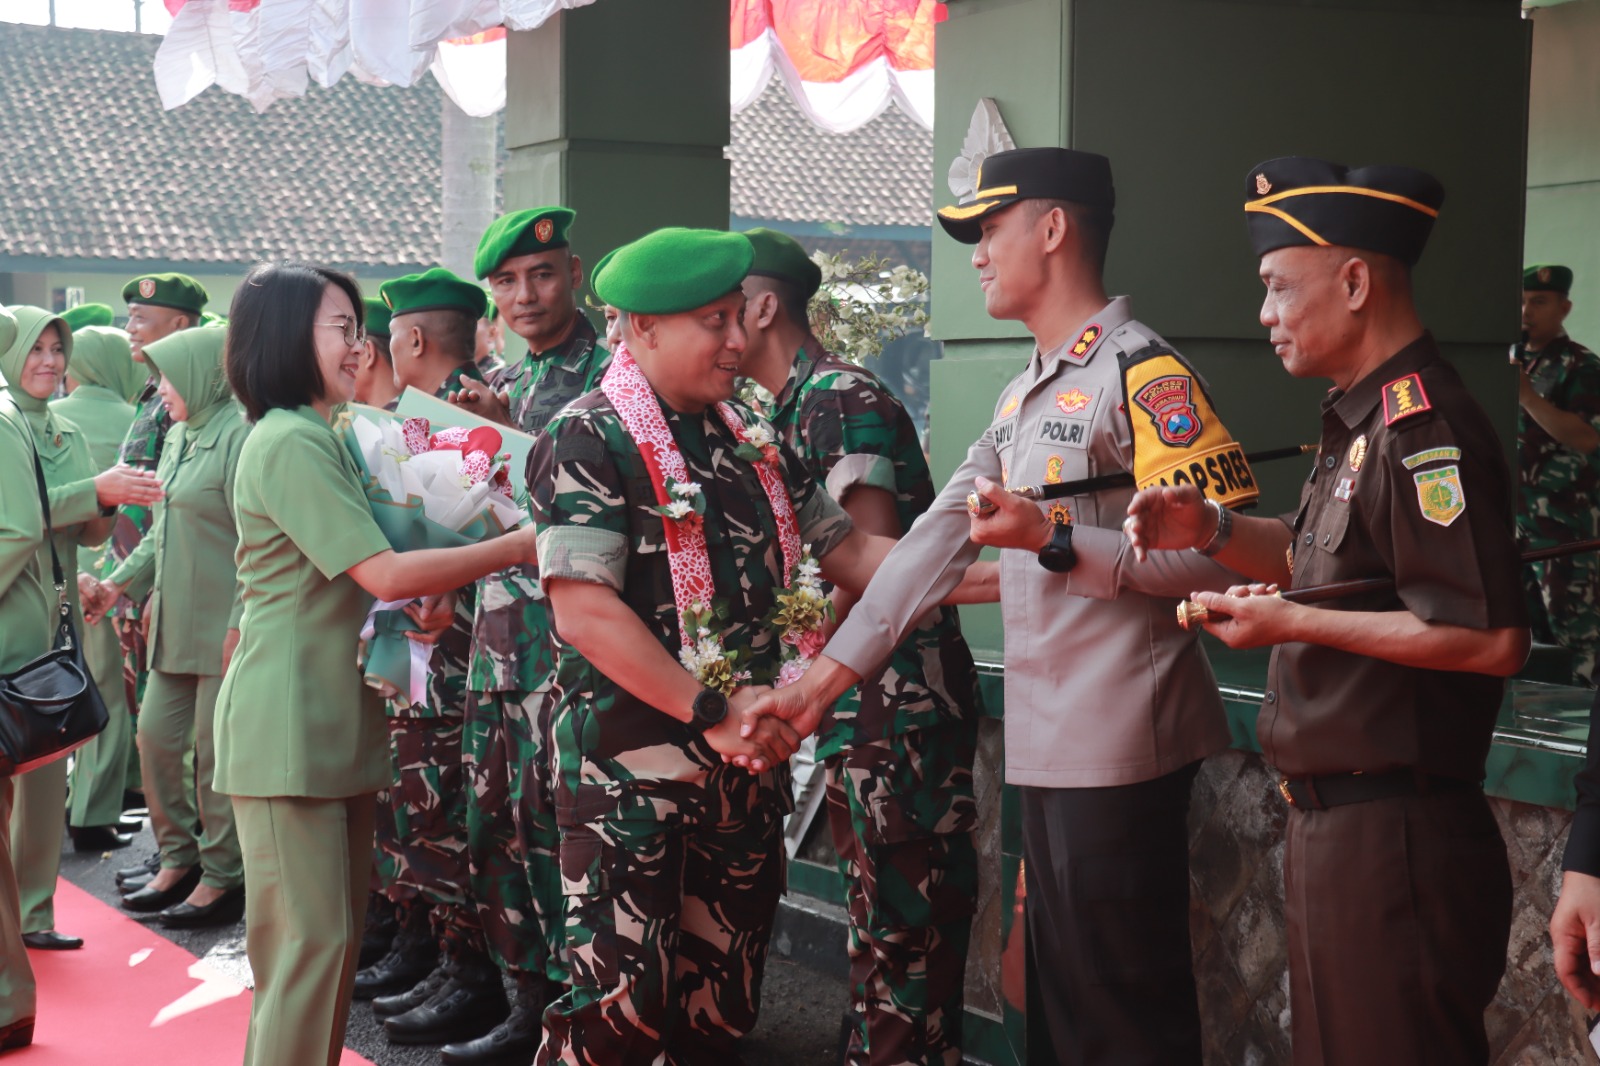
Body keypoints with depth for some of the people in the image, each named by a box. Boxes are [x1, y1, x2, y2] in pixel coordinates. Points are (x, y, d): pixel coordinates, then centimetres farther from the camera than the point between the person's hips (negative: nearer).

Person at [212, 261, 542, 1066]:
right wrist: (522, 546, -16)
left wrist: (431, 590, 4)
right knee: (310, 940, -7)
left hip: (335, 721, 10)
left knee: (336, 934, 12)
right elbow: (385, 575, -21)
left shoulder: (319, 437, 18)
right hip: (289, 723, -10)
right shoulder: (289, 443, -15)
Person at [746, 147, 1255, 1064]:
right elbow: (940, 539, 15)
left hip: (1119, 745, -9)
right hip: (1047, 744, 9)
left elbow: (1221, 552, -18)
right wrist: (828, 673, 9)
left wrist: (1056, 542, -23)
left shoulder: (1142, 370, -11)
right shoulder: (1025, 395, 18)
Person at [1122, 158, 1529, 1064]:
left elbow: (1493, 640, -26)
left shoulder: (1423, 429, -20)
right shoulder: (1363, 419, 13)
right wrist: (1212, 531, 7)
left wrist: (1291, 624, -20)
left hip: (1394, 835, -10)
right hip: (1335, 818, 10)